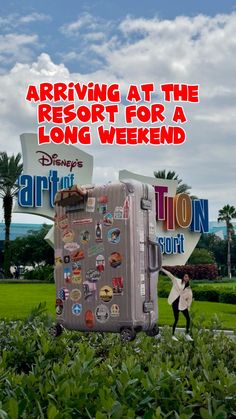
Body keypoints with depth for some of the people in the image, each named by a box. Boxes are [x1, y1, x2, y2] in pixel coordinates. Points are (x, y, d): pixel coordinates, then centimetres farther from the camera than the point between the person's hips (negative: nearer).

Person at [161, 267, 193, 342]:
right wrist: (162, 269, -11)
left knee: (188, 318, 0)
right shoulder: (177, 281, 0)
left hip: (183, 304, 4)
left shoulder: (188, 288, 9)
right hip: (175, 303, -4)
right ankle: (173, 335, 11)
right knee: (176, 319, -2)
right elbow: (170, 275, -6)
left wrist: (188, 306, 10)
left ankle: (187, 334, 15)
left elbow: (190, 297, 14)